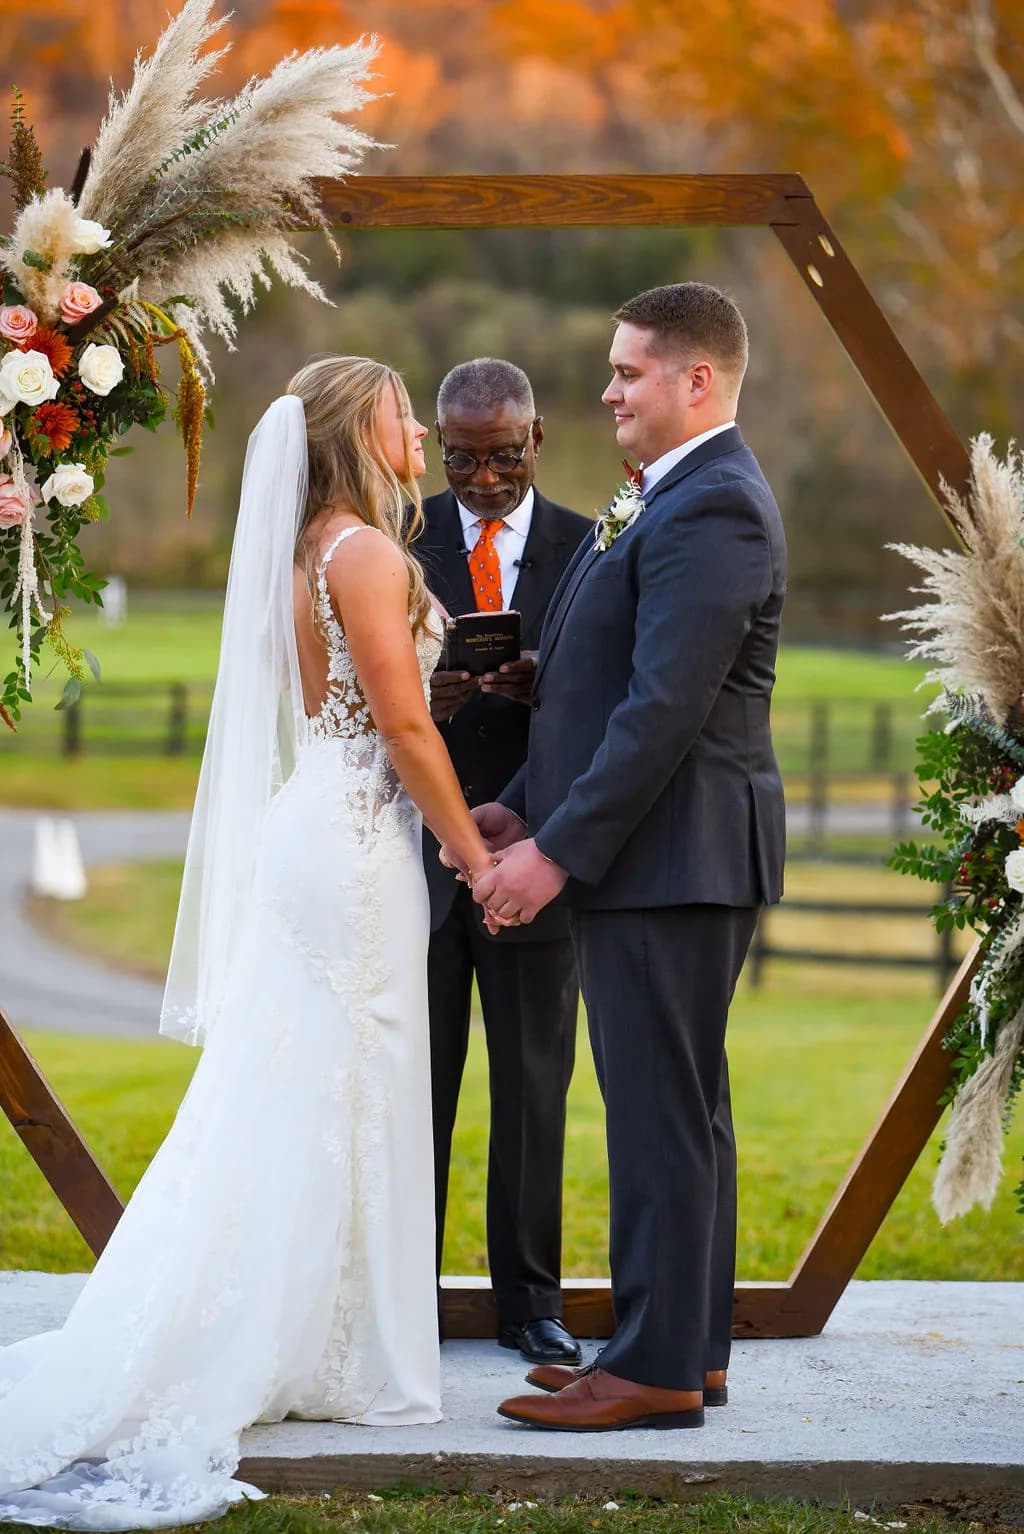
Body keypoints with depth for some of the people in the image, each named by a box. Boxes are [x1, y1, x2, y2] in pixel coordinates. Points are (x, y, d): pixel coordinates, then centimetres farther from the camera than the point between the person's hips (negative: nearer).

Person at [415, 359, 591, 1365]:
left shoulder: (589, 549, 5)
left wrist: (544, 686, -19)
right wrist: (415, 699, -20)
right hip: (417, 853, 0)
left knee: (535, 1086, 6)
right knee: (411, 1084, 2)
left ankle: (529, 1300, 14)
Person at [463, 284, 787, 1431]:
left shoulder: (710, 509, -17)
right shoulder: (676, 500, 17)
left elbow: (665, 710, -23)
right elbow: (614, 689, 19)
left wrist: (558, 852, -21)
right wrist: (526, 808, 12)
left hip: (671, 859, -11)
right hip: (657, 860, 11)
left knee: (661, 1112, -6)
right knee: (676, 1108, 14)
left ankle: (657, 1368, -1)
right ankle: (689, 1347, 22)